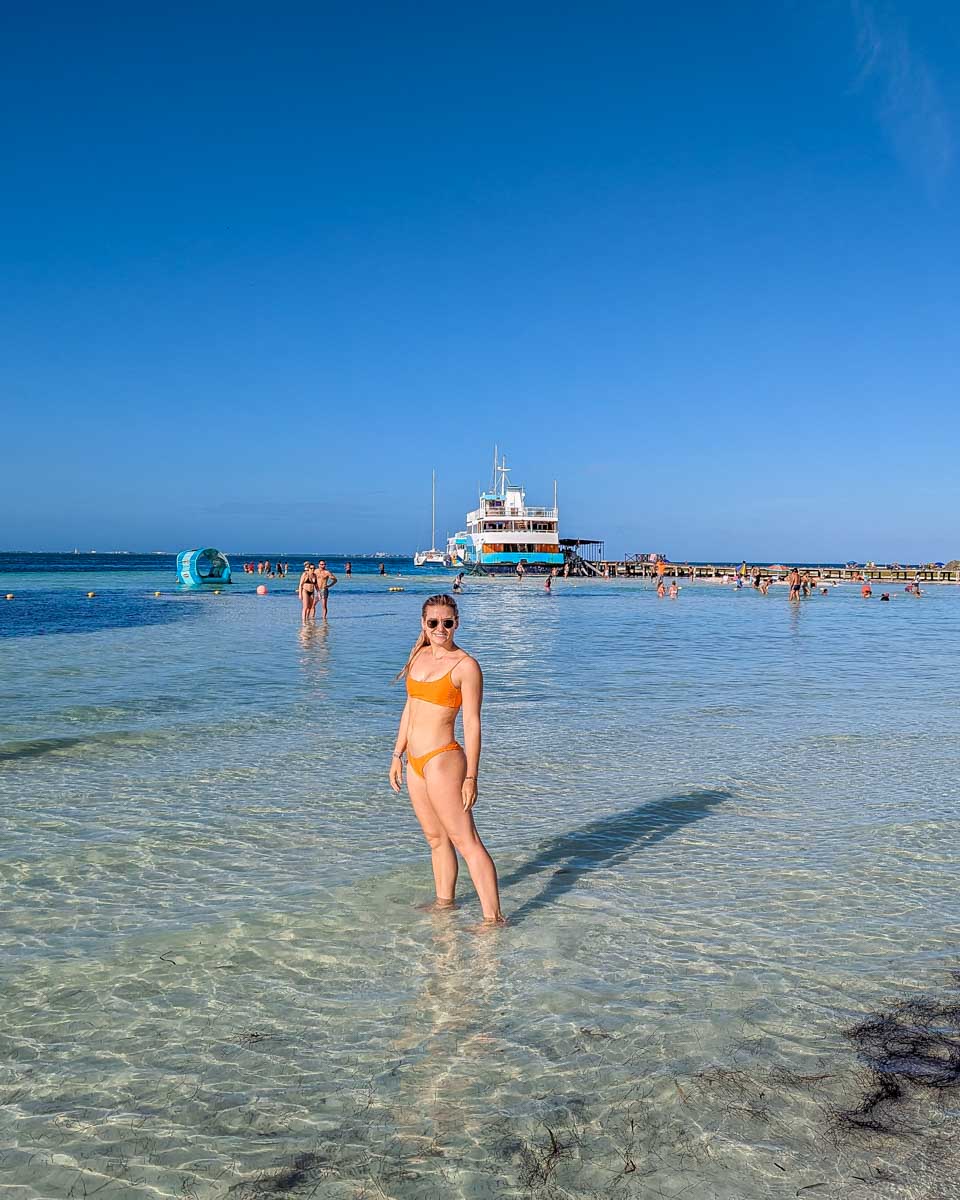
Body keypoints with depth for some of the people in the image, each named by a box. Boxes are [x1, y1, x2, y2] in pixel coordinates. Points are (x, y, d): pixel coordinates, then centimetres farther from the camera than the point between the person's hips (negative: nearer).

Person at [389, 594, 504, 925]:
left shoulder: (465, 665, -11)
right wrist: (397, 755, 17)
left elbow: (472, 724, -12)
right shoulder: (419, 655, 10)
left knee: (466, 841, -7)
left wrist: (471, 777, -14)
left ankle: (493, 917, -3)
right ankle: (444, 902, 31)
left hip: (443, 760, -7)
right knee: (436, 838, 18)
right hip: (416, 761, 8)